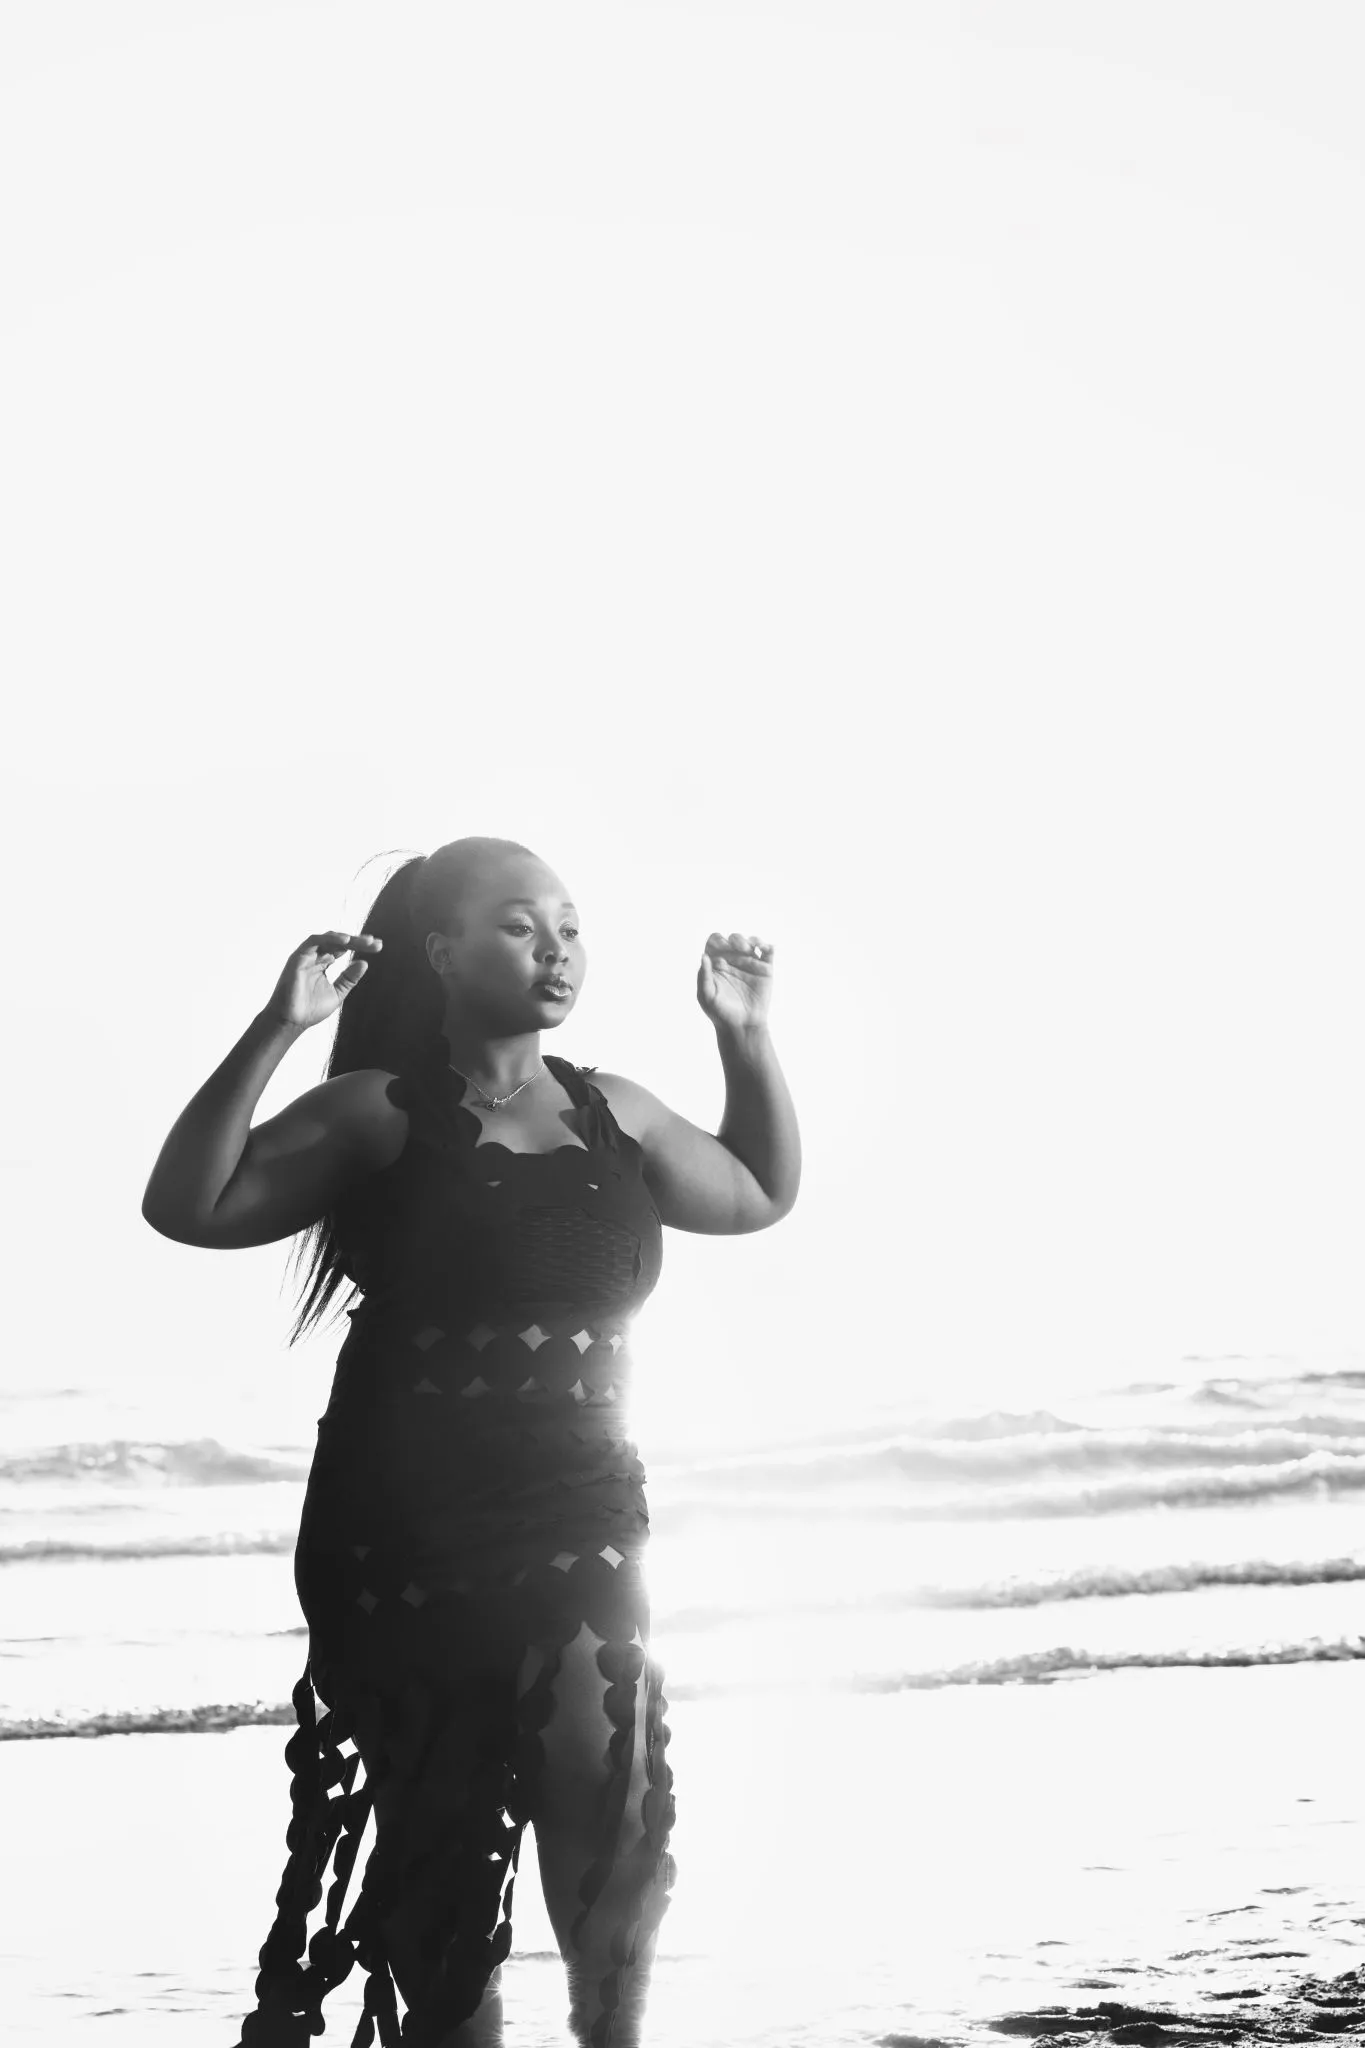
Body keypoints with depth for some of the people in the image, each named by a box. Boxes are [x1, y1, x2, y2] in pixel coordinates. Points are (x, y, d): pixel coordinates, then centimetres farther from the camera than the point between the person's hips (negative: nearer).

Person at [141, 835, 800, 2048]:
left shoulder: (613, 1114, 8)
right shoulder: (382, 1114, -6)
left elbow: (762, 1194, 24)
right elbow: (189, 1207, -15)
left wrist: (747, 1036, 11)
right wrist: (278, 1030, -24)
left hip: (577, 1522, 3)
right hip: (404, 1534, -3)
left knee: (616, 1823, -14)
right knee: (442, 1843, 5)